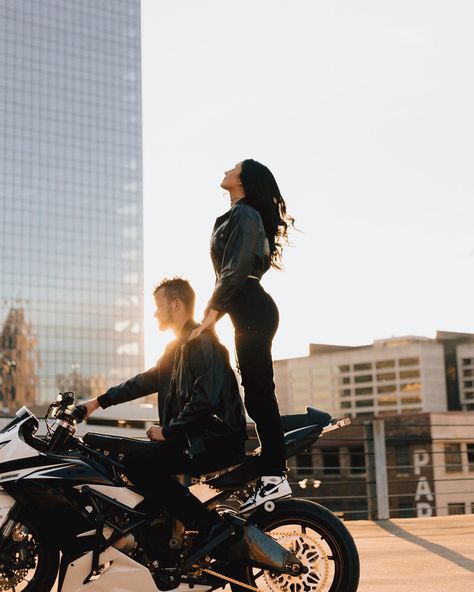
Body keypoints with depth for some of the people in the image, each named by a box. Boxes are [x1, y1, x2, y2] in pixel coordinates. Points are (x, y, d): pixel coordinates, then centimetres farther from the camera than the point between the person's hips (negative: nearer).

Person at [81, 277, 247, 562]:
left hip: (217, 437, -10)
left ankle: (209, 524, -22)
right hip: (197, 437, 10)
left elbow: (206, 398, -22)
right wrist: (99, 402, 20)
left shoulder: (201, 341, -12)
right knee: (136, 456, 13)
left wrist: (168, 430, -15)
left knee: (137, 460, -20)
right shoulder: (179, 345, 20)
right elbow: (147, 381, 24)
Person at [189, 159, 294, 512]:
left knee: (259, 391, -14)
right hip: (249, 311, 11)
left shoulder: (244, 215, -6)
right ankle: (273, 472, 9)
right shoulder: (238, 217, 26)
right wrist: (214, 313, 24)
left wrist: (213, 311, -19)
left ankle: (274, 477, -17)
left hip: (252, 310, -11)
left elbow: (237, 269, -17)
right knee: (256, 393, 7)